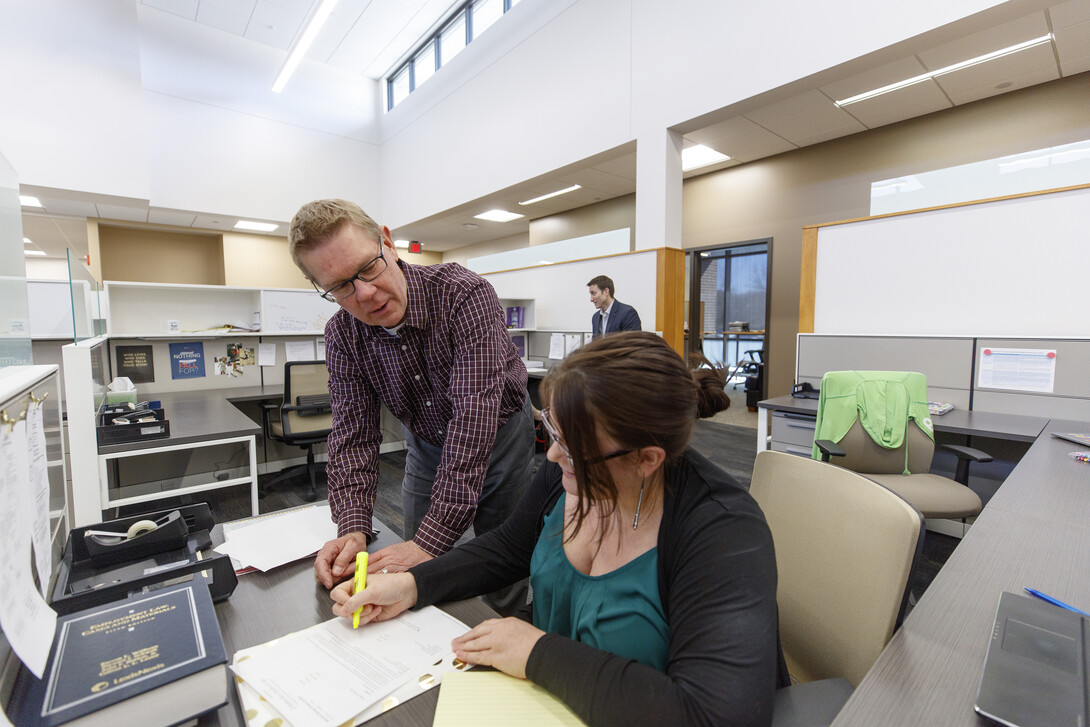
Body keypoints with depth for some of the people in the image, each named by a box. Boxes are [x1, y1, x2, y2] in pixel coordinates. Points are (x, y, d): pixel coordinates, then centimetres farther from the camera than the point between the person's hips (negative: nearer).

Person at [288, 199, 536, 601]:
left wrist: (432, 540, -38)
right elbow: (354, 435, -12)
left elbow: (474, 415, -37)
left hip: (499, 436, -3)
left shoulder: (465, 294, -31)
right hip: (426, 445, 4)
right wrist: (352, 528, -27)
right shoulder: (342, 335, -13)